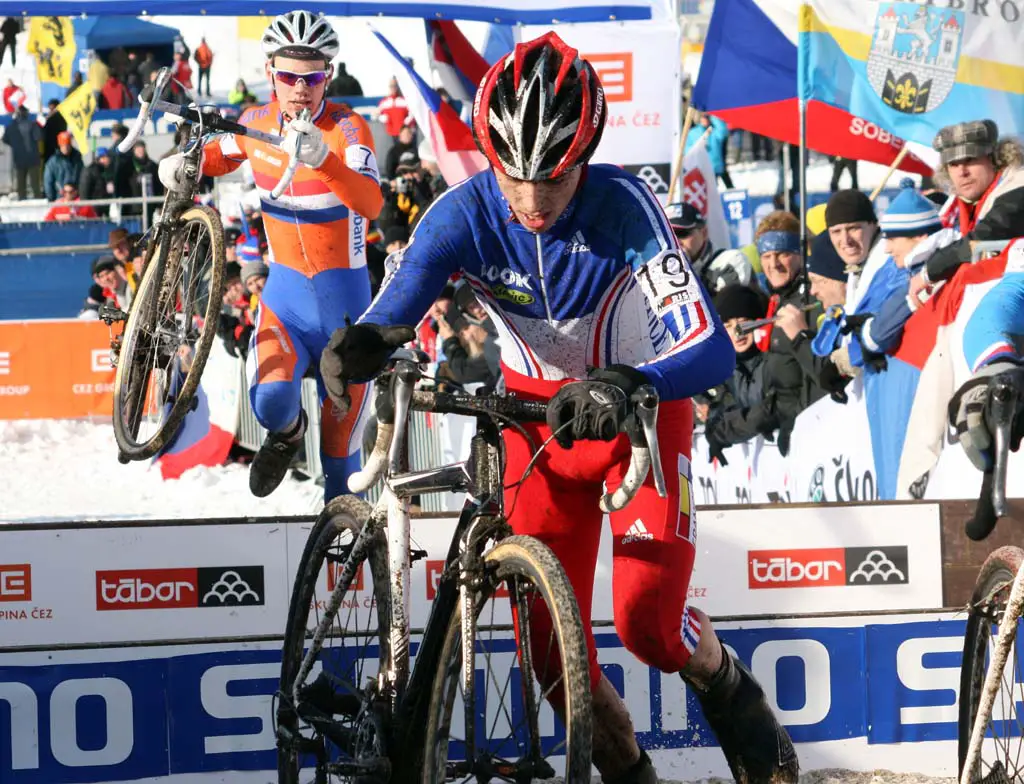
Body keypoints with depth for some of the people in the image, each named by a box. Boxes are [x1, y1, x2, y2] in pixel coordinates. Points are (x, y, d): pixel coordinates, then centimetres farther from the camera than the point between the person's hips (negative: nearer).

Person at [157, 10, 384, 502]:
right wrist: (184, 163, -2)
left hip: (342, 295, -2)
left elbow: (370, 205, -35)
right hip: (285, 290, 2)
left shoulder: (347, 128, -17)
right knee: (271, 399, -23)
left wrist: (321, 159, -51)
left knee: (340, 434, 4)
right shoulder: (257, 122, -3)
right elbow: (222, 154, 21)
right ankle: (286, 433, 13)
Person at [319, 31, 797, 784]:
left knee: (648, 621, -18)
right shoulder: (464, 215, -23)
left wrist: (622, 385, -59)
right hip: (541, 413, 3)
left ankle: (729, 690, 16)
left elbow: (709, 351, -40)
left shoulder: (621, 205, -30)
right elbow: (391, 314, -30)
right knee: (551, 640, -4)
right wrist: (359, 347, -55)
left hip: (642, 406, -3)